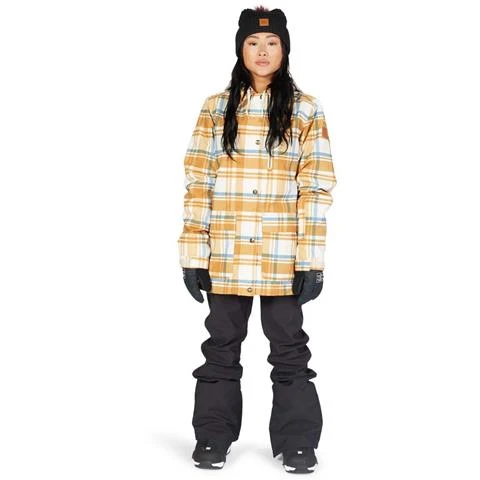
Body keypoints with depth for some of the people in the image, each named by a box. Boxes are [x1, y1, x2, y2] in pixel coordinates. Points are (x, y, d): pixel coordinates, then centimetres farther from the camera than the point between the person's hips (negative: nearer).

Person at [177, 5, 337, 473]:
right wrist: (193, 254, -3)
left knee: (289, 348, 5)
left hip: (283, 256, -1)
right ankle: (213, 439, 22)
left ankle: (297, 443, 17)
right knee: (221, 346, 10)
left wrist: (311, 258, -7)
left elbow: (316, 189, -1)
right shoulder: (216, 108, 6)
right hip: (225, 254, 1)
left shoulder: (306, 110, 3)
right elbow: (198, 184, 3)